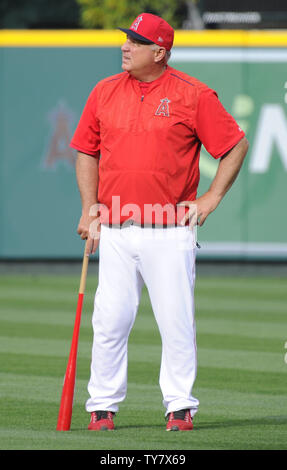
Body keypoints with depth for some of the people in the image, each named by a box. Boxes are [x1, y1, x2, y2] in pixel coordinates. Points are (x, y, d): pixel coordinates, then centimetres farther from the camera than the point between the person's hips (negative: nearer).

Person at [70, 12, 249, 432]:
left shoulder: (193, 95, -3)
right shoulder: (105, 92, 9)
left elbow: (236, 145, 2)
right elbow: (87, 151, 18)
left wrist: (210, 199, -4)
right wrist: (90, 208, 8)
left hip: (170, 233, -3)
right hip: (115, 231, 3)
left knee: (177, 322, -1)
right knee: (110, 321, 1)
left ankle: (180, 406, 8)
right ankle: (103, 405, 10)